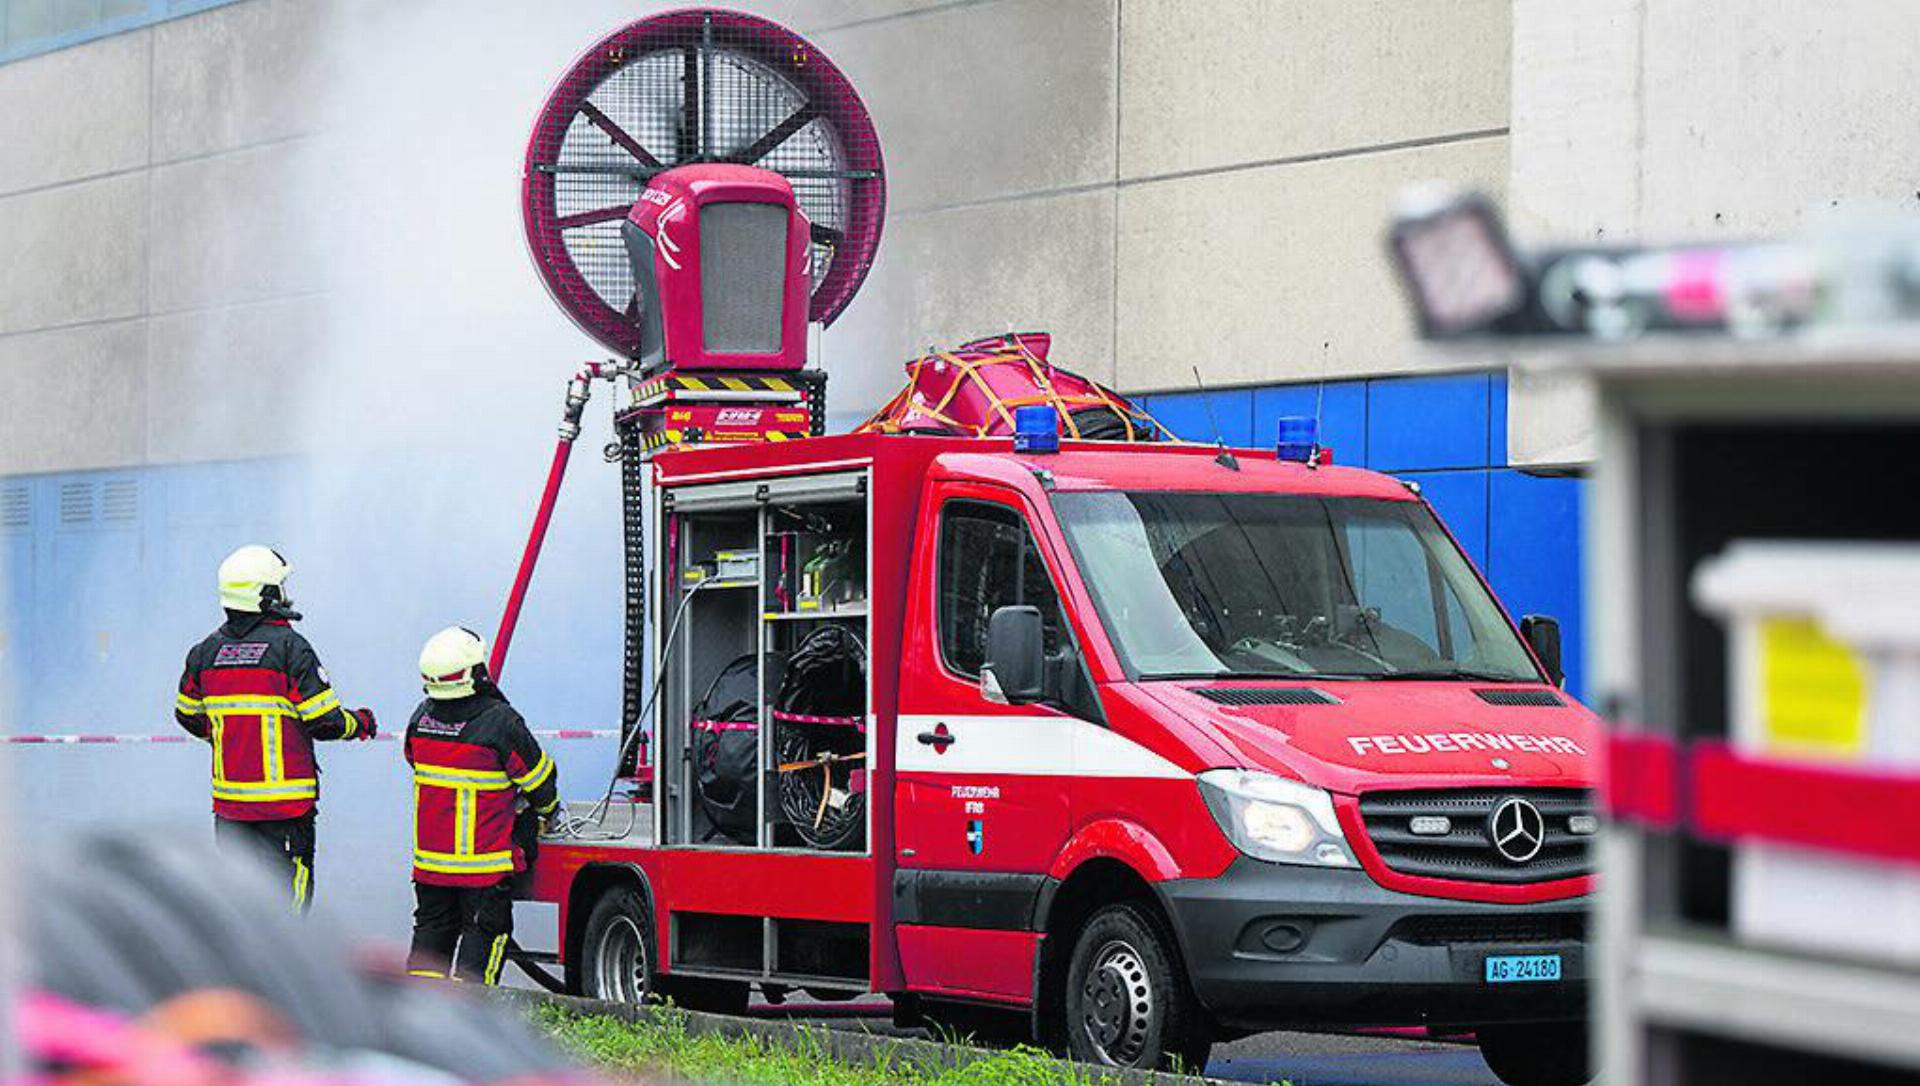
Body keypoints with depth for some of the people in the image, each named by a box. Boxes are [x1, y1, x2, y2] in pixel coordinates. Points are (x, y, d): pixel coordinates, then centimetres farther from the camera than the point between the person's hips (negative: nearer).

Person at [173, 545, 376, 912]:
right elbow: (324, 722, -12)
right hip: (284, 798, -5)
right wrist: (359, 724, 9)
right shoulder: (289, 647, -11)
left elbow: (188, 715, 17)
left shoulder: (207, 650, 5)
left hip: (229, 796, 5)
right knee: (289, 892, 0)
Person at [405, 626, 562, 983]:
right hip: (484, 860, -5)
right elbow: (538, 778, -7)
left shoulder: (421, 718, 0)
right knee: (485, 929, 4)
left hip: (430, 856, 5)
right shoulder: (500, 722, -18)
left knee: (432, 926, 17)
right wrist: (550, 813, 15)